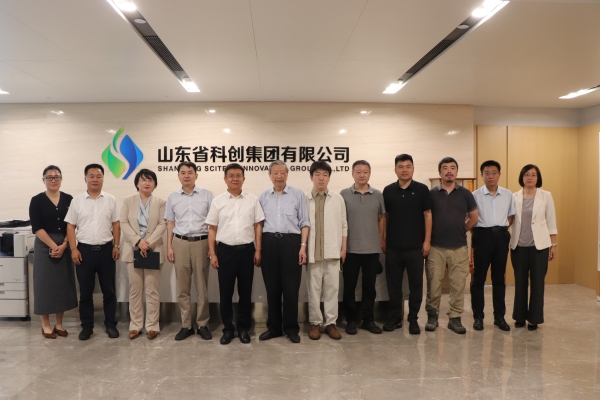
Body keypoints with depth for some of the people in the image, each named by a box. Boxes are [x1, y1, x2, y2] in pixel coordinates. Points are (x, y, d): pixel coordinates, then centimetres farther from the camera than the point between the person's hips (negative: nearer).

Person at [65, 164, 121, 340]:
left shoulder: (111, 200, 3)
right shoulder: (77, 201, 2)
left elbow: (116, 225, 5)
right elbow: (70, 227, 2)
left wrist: (116, 246, -2)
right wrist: (73, 249, -6)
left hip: (106, 249, 0)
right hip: (84, 249, 0)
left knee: (109, 290, 7)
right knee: (85, 291, 8)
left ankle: (111, 324, 19)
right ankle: (86, 326, 21)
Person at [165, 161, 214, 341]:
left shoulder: (207, 195, 0)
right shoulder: (173, 197, 8)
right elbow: (170, 223, 11)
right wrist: (169, 247, 5)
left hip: (201, 242, -2)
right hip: (180, 243, 2)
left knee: (202, 287, 4)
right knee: (182, 287, 7)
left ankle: (203, 324, 15)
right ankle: (186, 325, 18)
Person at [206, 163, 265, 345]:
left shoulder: (252, 200, 3)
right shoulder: (217, 201, 3)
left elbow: (258, 226, 5)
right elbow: (212, 229, 4)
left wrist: (258, 250, -1)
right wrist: (212, 253, -2)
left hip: (247, 250, 0)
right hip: (225, 250, 0)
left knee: (245, 291, 9)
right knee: (225, 292, 7)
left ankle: (243, 328, 23)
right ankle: (228, 328, 21)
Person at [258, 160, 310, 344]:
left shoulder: (298, 194, 2)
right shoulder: (263, 196, 10)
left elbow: (304, 222, 2)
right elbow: (259, 223, 12)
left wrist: (303, 246, -6)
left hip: (291, 242, -2)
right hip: (269, 243, 2)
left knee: (291, 287, 3)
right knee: (272, 287, 9)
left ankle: (291, 328, 18)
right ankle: (273, 327, 23)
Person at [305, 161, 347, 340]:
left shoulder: (338, 199, 5)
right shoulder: (305, 199, 0)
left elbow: (343, 225, 7)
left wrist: (343, 248, 2)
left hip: (332, 251, 1)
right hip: (312, 251, -1)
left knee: (332, 288, 7)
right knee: (314, 288, 7)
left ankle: (331, 323, 17)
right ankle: (315, 323, 18)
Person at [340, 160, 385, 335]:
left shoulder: (378, 195, 4)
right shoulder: (344, 194, -2)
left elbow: (381, 219, 10)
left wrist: (381, 240, 6)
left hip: (372, 249, 2)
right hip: (350, 249, -1)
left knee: (369, 287, 10)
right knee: (349, 287, 6)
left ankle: (368, 320, 23)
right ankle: (350, 320, 19)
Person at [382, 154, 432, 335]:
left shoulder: (422, 189, -1)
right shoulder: (388, 191, 4)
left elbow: (427, 215, -1)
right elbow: (385, 216, 9)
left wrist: (427, 241, -5)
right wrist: (383, 240, 5)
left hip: (415, 246, -2)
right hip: (393, 246, 2)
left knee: (415, 284, 6)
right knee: (393, 283, 9)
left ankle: (413, 319, 18)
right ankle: (395, 317, 22)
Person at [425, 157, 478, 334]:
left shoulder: (465, 193, 4)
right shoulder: (431, 194, 0)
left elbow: (474, 218, 13)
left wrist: (460, 231, 12)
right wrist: (426, 240, 4)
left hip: (459, 247, 1)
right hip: (435, 246, -1)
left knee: (458, 284, 5)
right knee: (433, 283, 4)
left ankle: (455, 318, 17)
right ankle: (432, 315, 19)